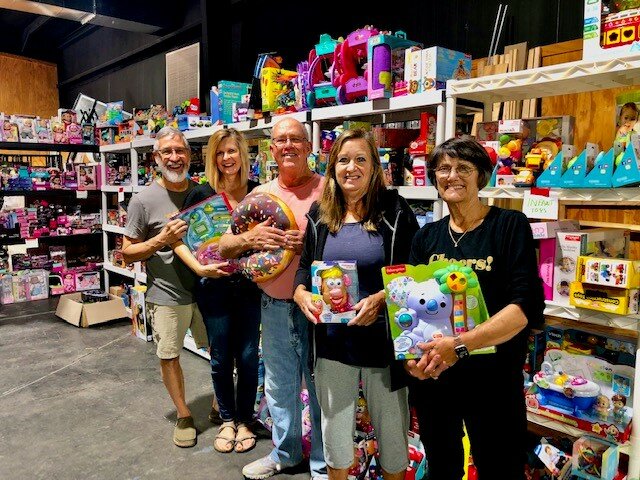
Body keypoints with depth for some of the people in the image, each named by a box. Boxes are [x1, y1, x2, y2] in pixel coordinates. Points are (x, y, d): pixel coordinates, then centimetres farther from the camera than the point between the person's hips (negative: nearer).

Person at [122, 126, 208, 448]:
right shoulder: (144, 200, -10)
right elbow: (128, 253, -6)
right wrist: (161, 240, -23)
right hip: (167, 296, -3)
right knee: (169, 357, 9)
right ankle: (183, 415, 32)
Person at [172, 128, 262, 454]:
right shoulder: (201, 194, -5)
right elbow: (179, 238, -3)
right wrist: (199, 268, -16)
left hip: (250, 285, 1)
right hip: (214, 287, -1)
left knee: (248, 356, 8)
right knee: (221, 357, 11)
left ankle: (244, 419, 30)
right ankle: (227, 419, 33)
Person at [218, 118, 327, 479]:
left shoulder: (327, 189, -7)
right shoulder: (260, 194, 6)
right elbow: (224, 247, 5)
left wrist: (311, 243, -24)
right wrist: (248, 238, -15)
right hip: (274, 306, 5)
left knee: (320, 386, 9)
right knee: (279, 386, 19)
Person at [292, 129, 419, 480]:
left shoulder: (394, 210, -6)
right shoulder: (320, 213, 5)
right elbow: (305, 265, 12)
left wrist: (380, 299, -23)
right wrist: (301, 294, -9)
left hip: (382, 338, -3)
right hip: (332, 339, 3)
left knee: (391, 425, 14)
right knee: (334, 424, 18)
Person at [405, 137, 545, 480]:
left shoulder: (511, 226, -8)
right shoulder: (426, 237, 5)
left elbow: (526, 307, -17)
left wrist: (460, 345, -28)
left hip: (493, 378, -4)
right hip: (431, 377, 4)